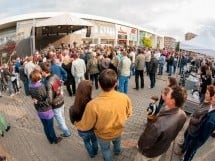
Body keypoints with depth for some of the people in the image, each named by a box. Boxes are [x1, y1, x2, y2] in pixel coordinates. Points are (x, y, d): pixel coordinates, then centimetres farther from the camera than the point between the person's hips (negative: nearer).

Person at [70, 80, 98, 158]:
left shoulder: (73, 109, -33)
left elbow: (73, 122, -13)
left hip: (83, 131, 0)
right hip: (94, 128, 0)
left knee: (87, 142, 33)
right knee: (94, 140, 33)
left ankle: (92, 154, 59)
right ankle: (95, 152, 62)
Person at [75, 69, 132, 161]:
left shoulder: (93, 105, -40)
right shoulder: (124, 98, -30)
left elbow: (85, 126, -23)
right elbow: (128, 114, -8)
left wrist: (76, 124, -1)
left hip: (103, 135, -3)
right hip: (118, 130, 3)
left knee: (105, 149, 31)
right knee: (117, 141, 38)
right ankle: (117, 151, 68)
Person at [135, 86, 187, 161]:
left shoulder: (159, 124, -48)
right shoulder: (182, 115, -22)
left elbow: (145, 143, -32)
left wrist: (139, 145, -11)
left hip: (150, 152, -6)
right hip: (164, 147, 6)